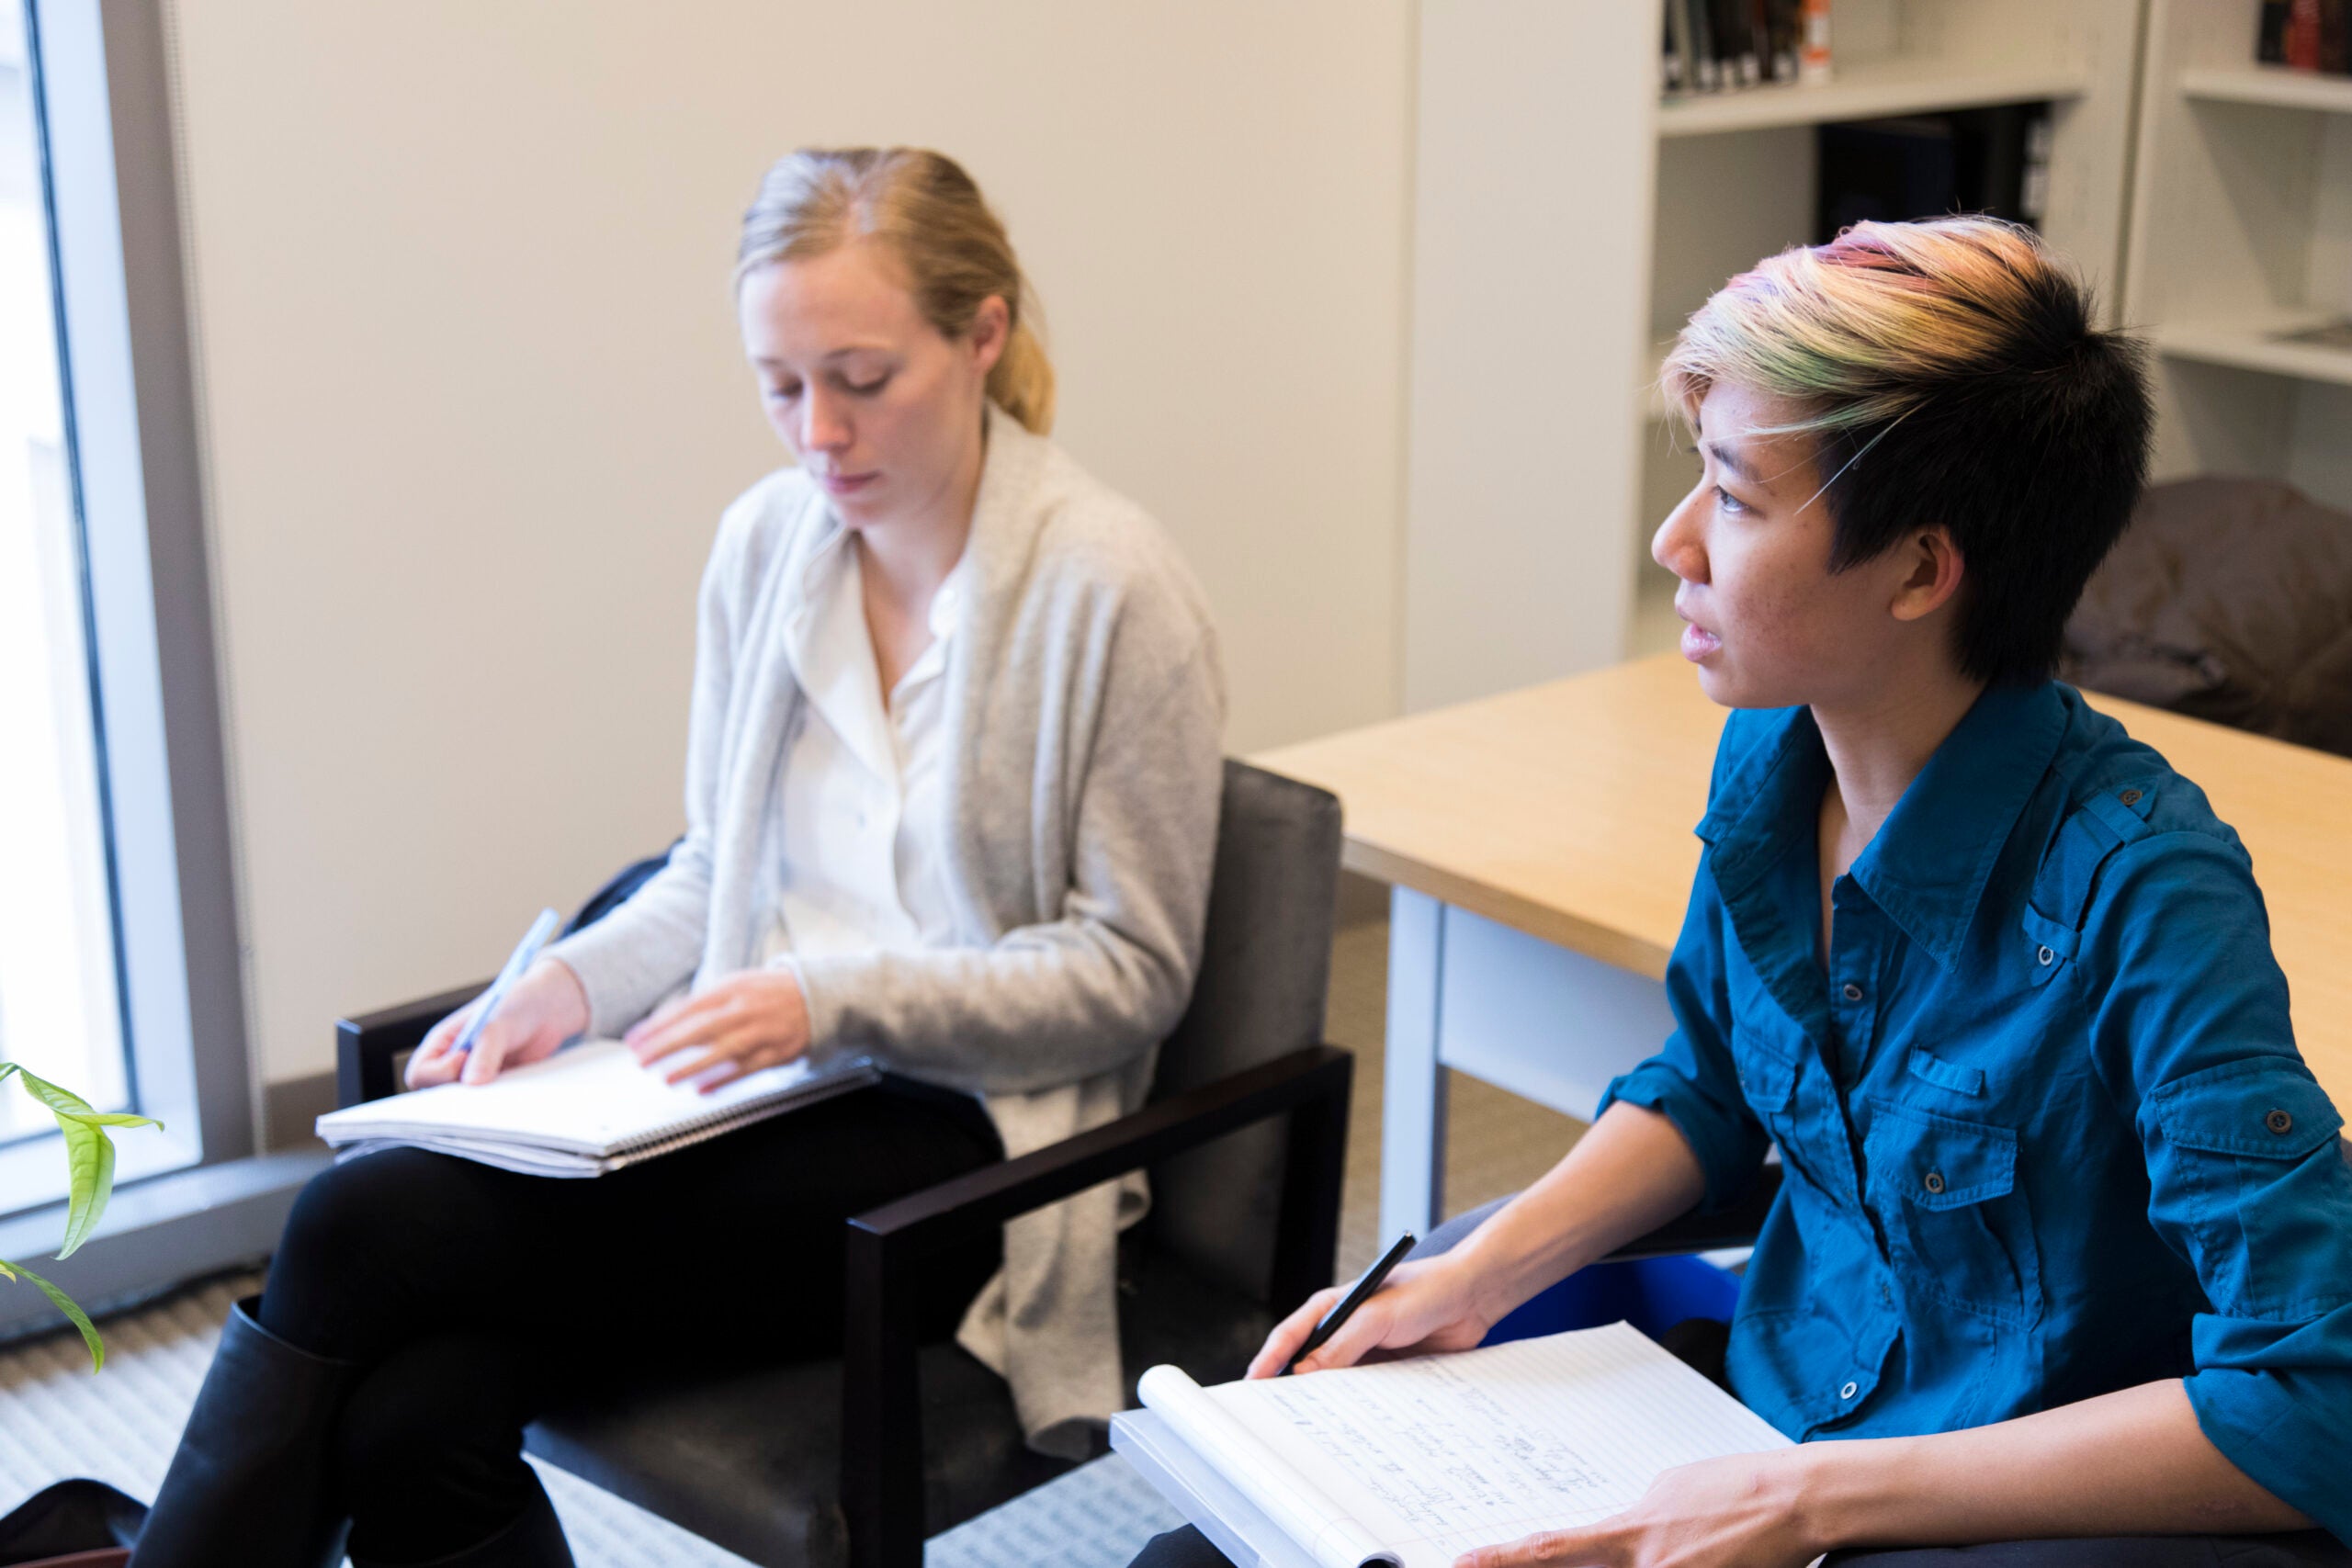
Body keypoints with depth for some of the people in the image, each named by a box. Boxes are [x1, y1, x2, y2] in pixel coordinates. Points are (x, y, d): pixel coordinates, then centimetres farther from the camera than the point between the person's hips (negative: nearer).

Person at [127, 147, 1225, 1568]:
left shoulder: (1110, 586, -11)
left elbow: (1132, 969, -7)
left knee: (371, 1226, -21)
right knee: (413, 1422, -23)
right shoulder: (766, 542, 8)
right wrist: (571, 986, -3)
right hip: (765, 1081, 5)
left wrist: (833, 999, -19)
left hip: (960, 1139, -5)